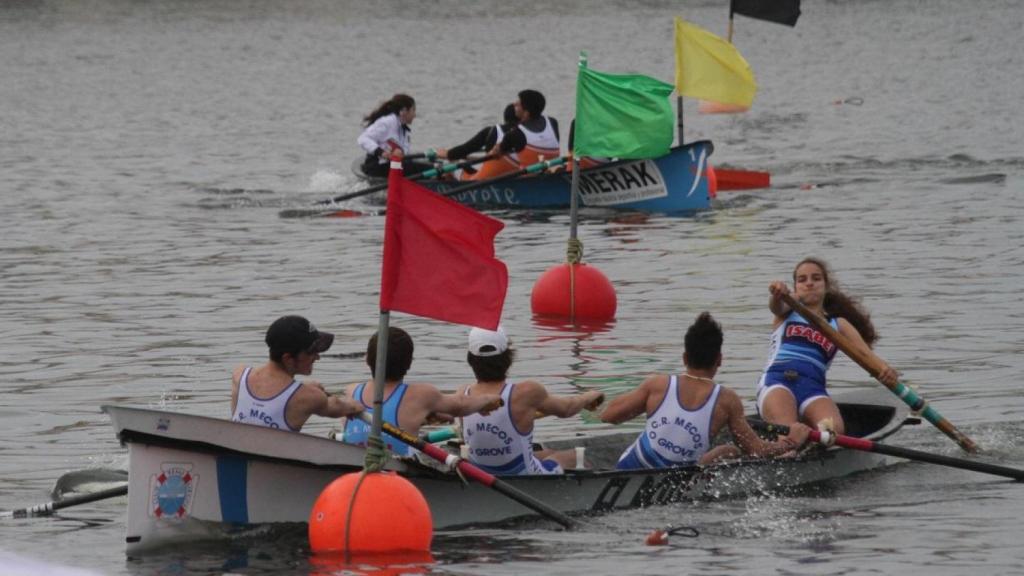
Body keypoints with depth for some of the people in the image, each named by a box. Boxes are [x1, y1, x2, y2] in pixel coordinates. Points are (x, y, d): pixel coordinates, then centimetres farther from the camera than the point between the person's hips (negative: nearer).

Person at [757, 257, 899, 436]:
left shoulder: (839, 324, 26)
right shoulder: (788, 312, 25)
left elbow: (866, 354, 10)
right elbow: (776, 307, -1)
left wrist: (886, 370, -14)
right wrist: (777, 294, -27)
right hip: (777, 381, -1)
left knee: (834, 430, -34)